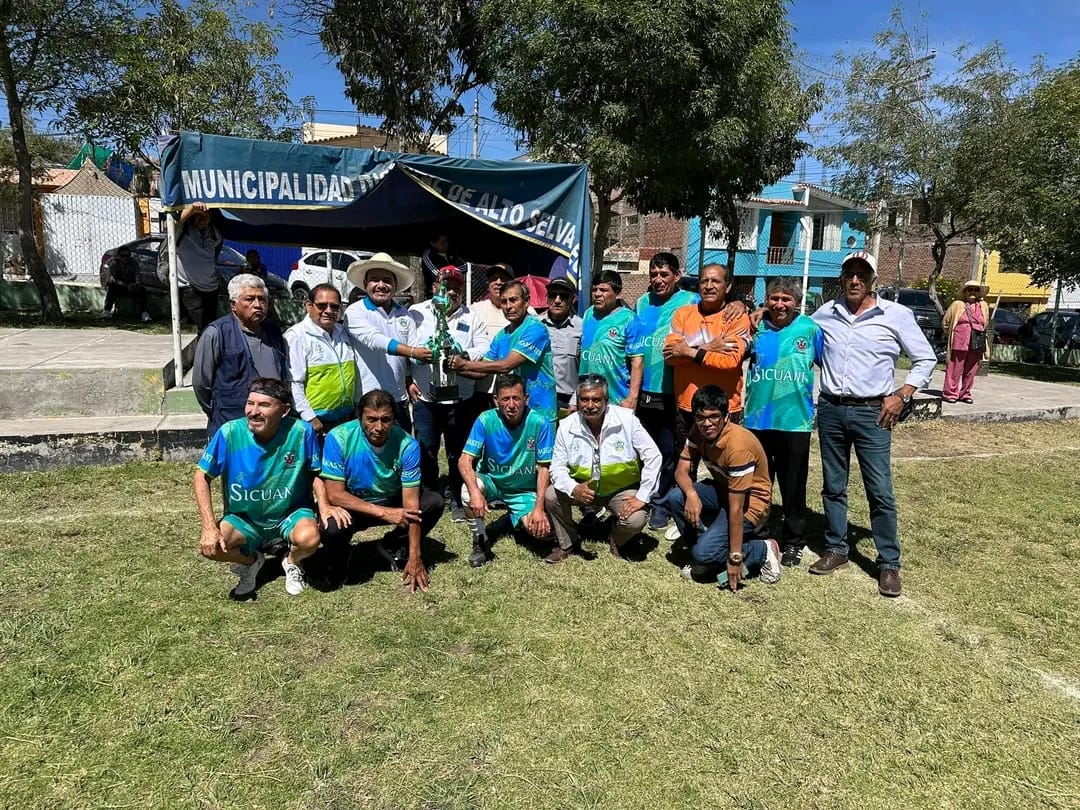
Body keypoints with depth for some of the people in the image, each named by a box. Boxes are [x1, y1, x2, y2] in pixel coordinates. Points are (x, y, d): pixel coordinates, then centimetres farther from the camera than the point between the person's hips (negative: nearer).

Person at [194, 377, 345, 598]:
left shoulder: (301, 432, -19)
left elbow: (315, 473, -2)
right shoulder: (229, 433, -18)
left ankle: (291, 562, 7)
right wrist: (209, 526, -16)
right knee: (209, 547, -25)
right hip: (243, 518, 2)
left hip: (291, 513, -1)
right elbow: (202, 476, -7)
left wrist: (324, 506, -18)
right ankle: (251, 560, 11)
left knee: (309, 538, -33)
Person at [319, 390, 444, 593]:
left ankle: (394, 547, 4)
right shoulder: (339, 438, -24)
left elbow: (411, 503, -20)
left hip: (393, 503, 2)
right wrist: (384, 513, -32)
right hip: (352, 506, -2)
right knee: (331, 527, -34)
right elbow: (334, 494, -24)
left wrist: (415, 557, -23)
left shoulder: (407, 444, -21)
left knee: (434, 502, -22)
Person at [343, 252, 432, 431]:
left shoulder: (403, 314, 10)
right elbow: (374, 340, -22)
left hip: (399, 400, 5)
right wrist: (411, 352, -33)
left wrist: (431, 354, -20)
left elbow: (416, 348, 3)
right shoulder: (355, 312, -6)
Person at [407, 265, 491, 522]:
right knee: (426, 452, 8)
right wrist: (408, 381, -7)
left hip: (460, 398, 1)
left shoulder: (472, 317, 7)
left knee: (458, 453, 8)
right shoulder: (416, 313, 4)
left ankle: (456, 499, 23)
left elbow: (485, 349, -2)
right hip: (424, 397, 0)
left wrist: (463, 355, -21)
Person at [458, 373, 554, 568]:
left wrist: (539, 508, -22)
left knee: (542, 529, -22)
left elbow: (544, 468, -14)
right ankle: (480, 543, -6)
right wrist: (475, 491, -38)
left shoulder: (540, 423, -20)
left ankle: (519, 517, 18)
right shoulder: (485, 420, -17)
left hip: (524, 490, 0)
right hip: (491, 481, 0)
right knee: (468, 491, -33)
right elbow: (465, 460, -20)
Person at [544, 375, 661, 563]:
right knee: (551, 496, -21)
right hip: (583, 488, 2)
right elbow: (557, 467, -9)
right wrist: (573, 489, -30)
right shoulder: (567, 426, -13)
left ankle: (616, 540, 12)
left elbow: (652, 457, -16)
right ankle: (567, 543, 7)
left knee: (635, 520, -28)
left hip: (622, 490, -2)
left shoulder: (627, 419, -19)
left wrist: (642, 497, -19)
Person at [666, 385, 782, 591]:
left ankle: (764, 551, 1)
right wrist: (691, 494, -33)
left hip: (750, 502, -7)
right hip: (721, 491, 7)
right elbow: (681, 470, -9)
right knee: (675, 497, -19)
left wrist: (735, 558, -27)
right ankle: (707, 555, 0)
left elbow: (735, 508, -30)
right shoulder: (698, 431, -10)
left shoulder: (737, 445, -31)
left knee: (704, 553, -23)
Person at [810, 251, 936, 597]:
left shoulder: (896, 315, -2)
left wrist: (901, 396, -6)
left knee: (880, 491, -2)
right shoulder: (825, 314, 5)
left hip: (872, 413, -3)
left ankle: (889, 564, 9)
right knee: (833, 486, 11)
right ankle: (836, 549, 25)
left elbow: (926, 359, 3)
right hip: (831, 410, 3)